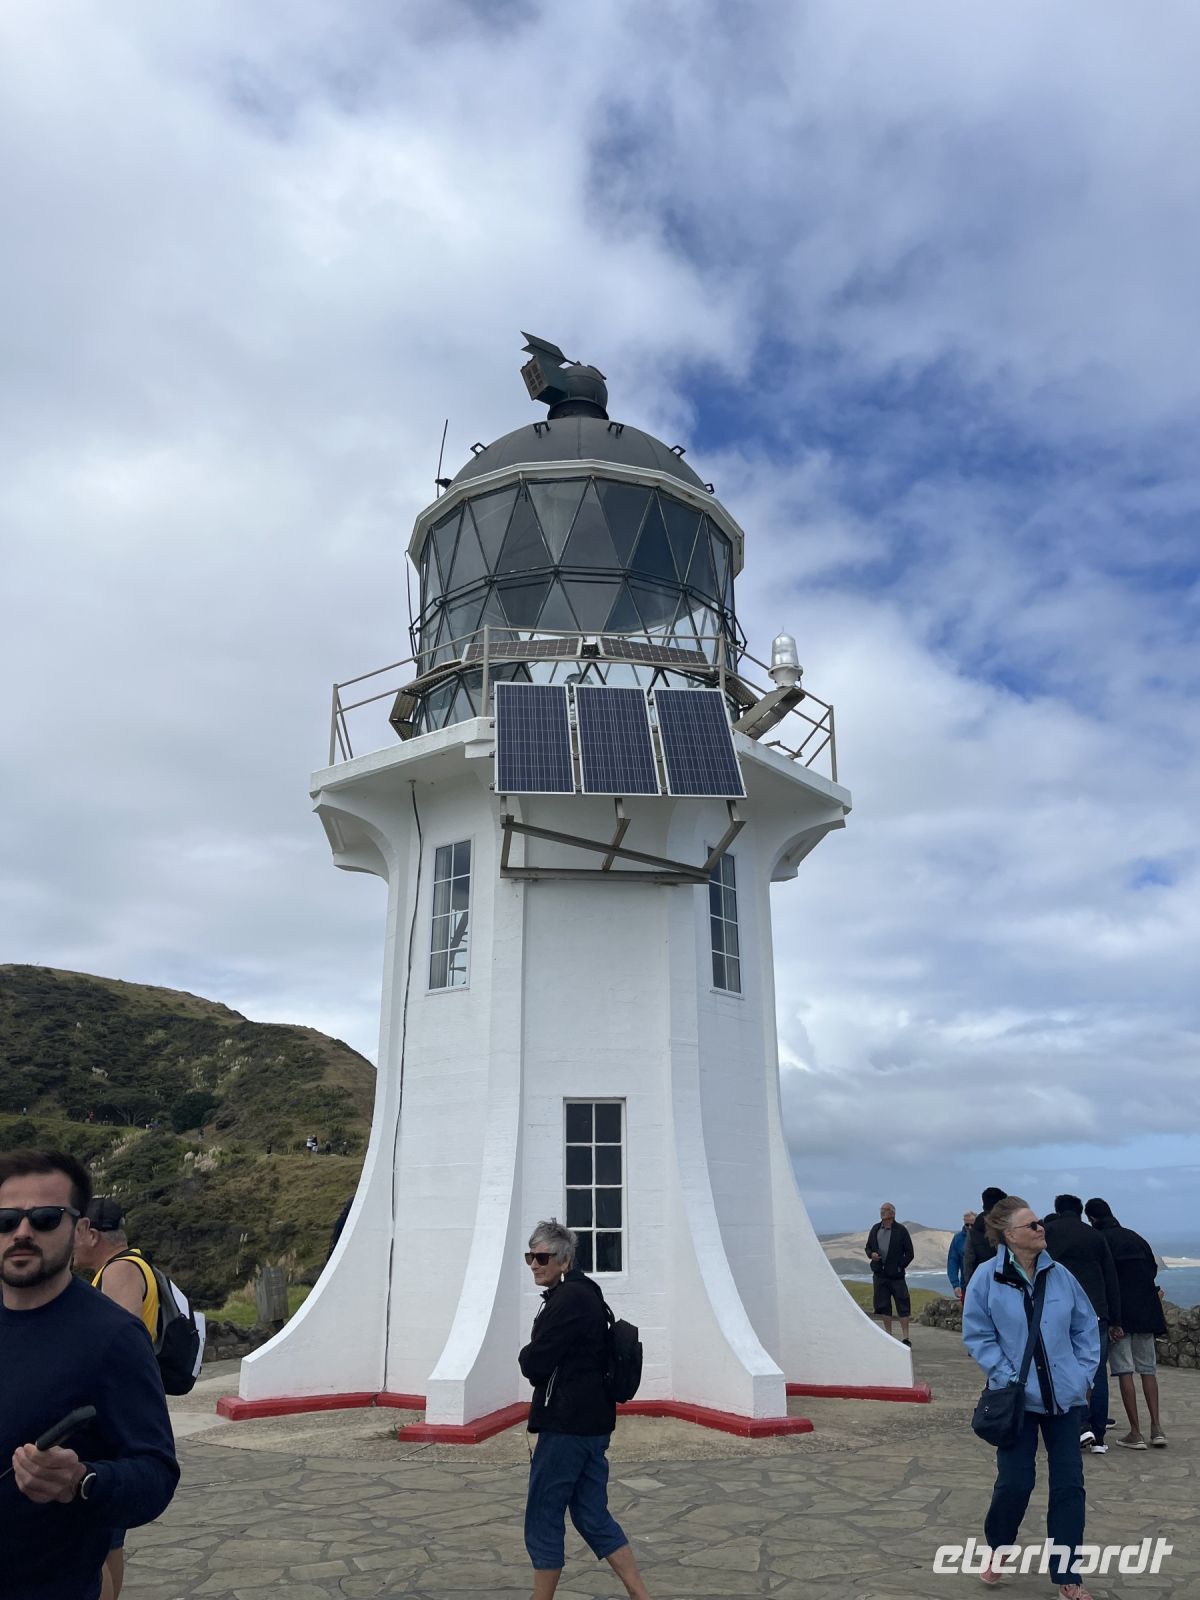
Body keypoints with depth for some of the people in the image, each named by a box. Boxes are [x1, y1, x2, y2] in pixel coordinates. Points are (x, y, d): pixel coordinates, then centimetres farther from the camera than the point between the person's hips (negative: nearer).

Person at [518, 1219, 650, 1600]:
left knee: (543, 1519, 4)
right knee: (593, 1516, 15)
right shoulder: (585, 1294, 14)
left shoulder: (568, 1299, -18)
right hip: (592, 1421, 10)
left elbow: (532, 1364, -20)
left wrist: (527, 1356, 0)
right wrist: (537, 1358, 2)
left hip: (566, 1425, -10)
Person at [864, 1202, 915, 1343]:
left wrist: (900, 1266, -8)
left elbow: (910, 1253, 0)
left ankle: (905, 1338, 3)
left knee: (902, 1305, -4)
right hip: (879, 1274, 4)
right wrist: (871, 1254, -4)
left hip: (896, 1274, -4)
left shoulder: (901, 1230, -3)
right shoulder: (875, 1229, 10)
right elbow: (867, 1247, 18)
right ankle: (888, 1336, 18)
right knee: (883, 1305, 7)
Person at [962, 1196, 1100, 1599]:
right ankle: (996, 1550, 30)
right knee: (1015, 1482, 2)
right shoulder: (987, 1278, -13)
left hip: (1065, 1397, 3)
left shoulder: (1059, 1275, -4)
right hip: (1018, 1399, -3)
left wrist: (1083, 1374, -1)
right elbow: (977, 1335, -8)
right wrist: (1007, 1377, -13)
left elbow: (1086, 1327, 6)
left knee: (1069, 1484, 6)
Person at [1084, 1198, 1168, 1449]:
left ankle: (1135, 1433, -1)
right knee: (1148, 1368, 14)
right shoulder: (1134, 1237, 13)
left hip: (1118, 1312, -5)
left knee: (1124, 1370, -1)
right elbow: (1153, 1267, 10)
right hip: (1146, 1310, 5)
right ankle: (1156, 1428, 8)